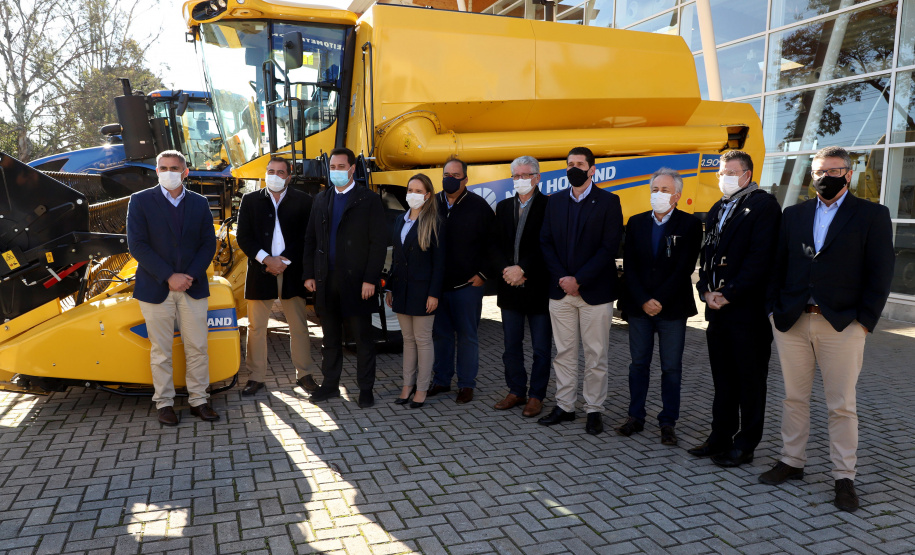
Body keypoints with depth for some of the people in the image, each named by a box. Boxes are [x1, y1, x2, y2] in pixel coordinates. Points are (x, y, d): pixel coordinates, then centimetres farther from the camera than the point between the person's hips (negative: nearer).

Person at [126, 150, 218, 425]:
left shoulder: (199, 203, 9)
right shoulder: (140, 201, 0)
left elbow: (208, 243, 5)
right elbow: (137, 245, -7)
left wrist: (192, 275, -10)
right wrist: (169, 277, -14)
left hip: (193, 287, 2)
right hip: (156, 288, -2)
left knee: (197, 348, 5)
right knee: (160, 351, 6)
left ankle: (198, 400, 16)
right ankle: (164, 403, 17)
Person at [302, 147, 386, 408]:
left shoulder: (369, 200, -3)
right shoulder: (321, 199, 12)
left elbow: (379, 243, -7)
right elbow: (310, 239, 13)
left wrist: (370, 279, -13)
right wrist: (308, 274, 5)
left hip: (356, 282, -4)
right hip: (326, 282, 5)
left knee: (363, 338, 5)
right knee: (330, 338, 14)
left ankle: (365, 388, 16)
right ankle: (330, 384, 26)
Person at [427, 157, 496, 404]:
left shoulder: (478, 206, -2)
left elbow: (491, 244, 0)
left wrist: (482, 273, -6)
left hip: (467, 284, -3)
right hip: (437, 283, 4)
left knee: (467, 336, 4)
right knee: (440, 334, 12)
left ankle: (466, 384, 15)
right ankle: (441, 380, 25)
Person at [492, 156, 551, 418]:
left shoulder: (549, 206, -6)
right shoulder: (503, 207, 11)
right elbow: (497, 245, 8)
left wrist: (522, 269, -17)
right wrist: (507, 270, -8)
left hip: (538, 286, -5)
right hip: (510, 288, 5)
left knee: (541, 348, 5)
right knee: (511, 345, 12)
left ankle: (536, 396, 16)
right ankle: (516, 391, 25)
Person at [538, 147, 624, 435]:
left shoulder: (608, 201, -3)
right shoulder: (555, 201, 10)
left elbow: (609, 247, -10)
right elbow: (546, 243, 6)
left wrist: (579, 279, -15)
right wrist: (561, 277, -8)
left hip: (595, 291, -3)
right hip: (560, 290, 4)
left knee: (595, 355, 4)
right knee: (563, 352, 10)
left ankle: (594, 410, 15)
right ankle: (564, 406, 21)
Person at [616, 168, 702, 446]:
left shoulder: (690, 224, -1)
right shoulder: (636, 222, 8)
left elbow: (685, 268, -8)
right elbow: (629, 266, 3)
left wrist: (660, 300, -13)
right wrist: (644, 301, -8)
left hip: (672, 308, -3)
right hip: (638, 307, 3)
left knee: (671, 368, 4)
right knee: (638, 363, 10)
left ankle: (668, 423, 14)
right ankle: (636, 417, 21)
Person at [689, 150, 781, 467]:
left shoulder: (762, 205, -6)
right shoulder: (718, 209, 18)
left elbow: (760, 258, -14)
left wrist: (729, 294, -15)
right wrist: (706, 290, 2)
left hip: (747, 309, -7)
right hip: (717, 307, 7)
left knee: (750, 380, 4)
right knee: (723, 379, 14)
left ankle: (745, 445, 13)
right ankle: (720, 438, 24)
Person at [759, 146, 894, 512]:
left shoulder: (872, 215, 2)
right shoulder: (793, 215, 12)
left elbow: (880, 274, -2)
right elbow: (778, 266, 12)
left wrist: (864, 321, -8)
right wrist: (775, 310, 3)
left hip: (842, 326, -3)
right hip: (792, 321, 3)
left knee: (842, 405, 3)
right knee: (794, 398, 11)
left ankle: (844, 478, 14)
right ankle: (791, 462, 24)